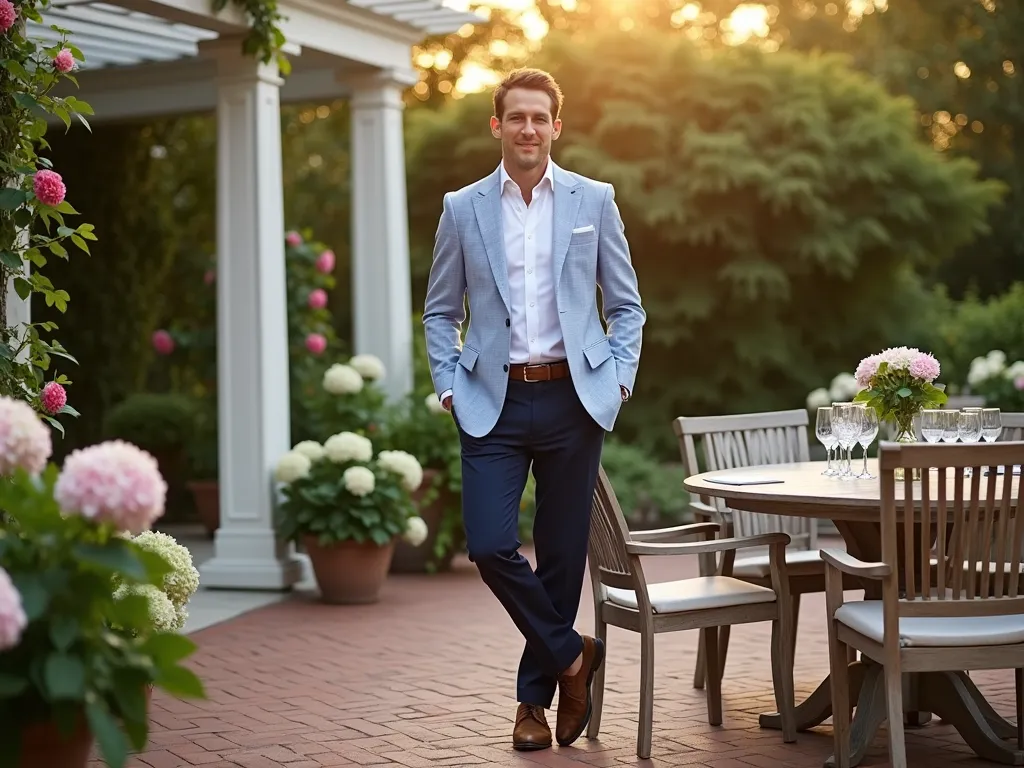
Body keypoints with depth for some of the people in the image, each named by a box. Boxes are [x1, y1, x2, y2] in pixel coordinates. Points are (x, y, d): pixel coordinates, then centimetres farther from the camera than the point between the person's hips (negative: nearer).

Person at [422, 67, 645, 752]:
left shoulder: (594, 201, 5)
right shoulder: (463, 209, 6)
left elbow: (627, 304, 9)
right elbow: (441, 311, 11)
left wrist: (620, 377, -3)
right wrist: (449, 386, -1)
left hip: (573, 398, 0)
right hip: (494, 402, 0)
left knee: (562, 554, 6)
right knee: (489, 546, -12)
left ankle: (535, 697, 22)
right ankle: (571, 655, 12)